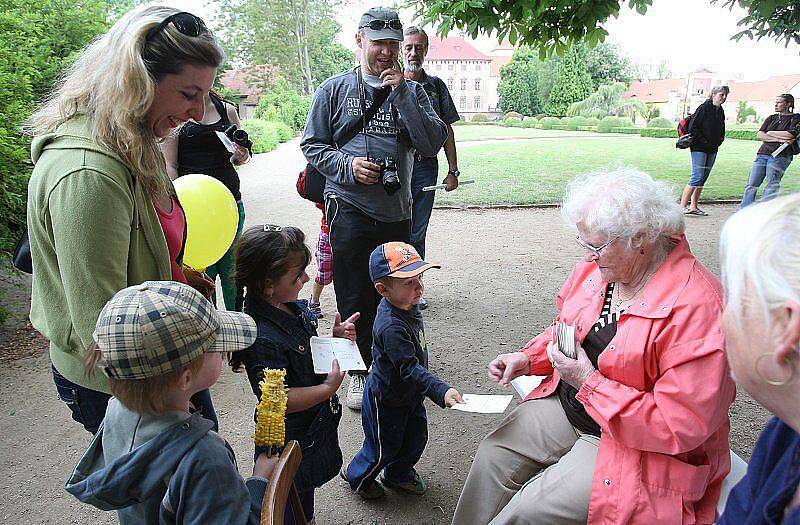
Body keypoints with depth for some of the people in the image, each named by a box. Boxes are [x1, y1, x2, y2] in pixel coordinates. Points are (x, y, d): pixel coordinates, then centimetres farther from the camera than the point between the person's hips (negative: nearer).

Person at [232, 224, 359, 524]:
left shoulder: (294, 307, -8)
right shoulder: (262, 338, -35)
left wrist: (334, 337, -9)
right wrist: (328, 388, -27)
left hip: (316, 424, 8)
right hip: (290, 440, -8)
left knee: (307, 487, 33)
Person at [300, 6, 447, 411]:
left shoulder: (411, 92, 8)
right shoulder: (334, 90, 4)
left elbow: (432, 143, -5)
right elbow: (312, 145, 5)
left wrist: (401, 94, -11)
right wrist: (346, 165, -12)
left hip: (397, 212, 3)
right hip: (349, 209, -2)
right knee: (354, 298, 3)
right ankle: (361, 371, 20)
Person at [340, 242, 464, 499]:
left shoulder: (408, 306, -7)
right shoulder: (391, 327, -37)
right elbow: (409, 369, -37)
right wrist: (441, 390, -44)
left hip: (409, 394, 8)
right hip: (386, 400, -8)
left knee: (416, 437, 23)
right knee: (384, 447, 14)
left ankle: (399, 474, 50)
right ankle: (357, 477, 43)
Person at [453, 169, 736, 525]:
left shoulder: (696, 308, -26)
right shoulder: (596, 267, -4)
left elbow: (680, 427, -26)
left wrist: (589, 383, -24)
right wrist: (528, 359, -2)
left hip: (639, 447, -6)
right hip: (566, 405, 7)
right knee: (494, 454, -7)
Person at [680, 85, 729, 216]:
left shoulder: (721, 111, 15)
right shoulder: (704, 108, -7)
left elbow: (721, 130, 25)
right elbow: (692, 127, -12)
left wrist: (718, 141, 7)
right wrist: (704, 142, -14)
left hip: (712, 150, 8)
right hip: (699, 148, -8)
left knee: (703, 179, 7)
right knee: (697, 177, -14)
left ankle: (693, 207, 11)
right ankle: (682, 206, -11)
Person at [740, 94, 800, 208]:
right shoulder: (771, 118, 18)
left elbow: (790, 135, -13)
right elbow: (759, 135, 3)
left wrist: (770, 133, -1)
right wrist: (779, 139, -9)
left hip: (780, 157, -5)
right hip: (762, 154, 5)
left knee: (771, 188, -7)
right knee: (751, 185, 0)